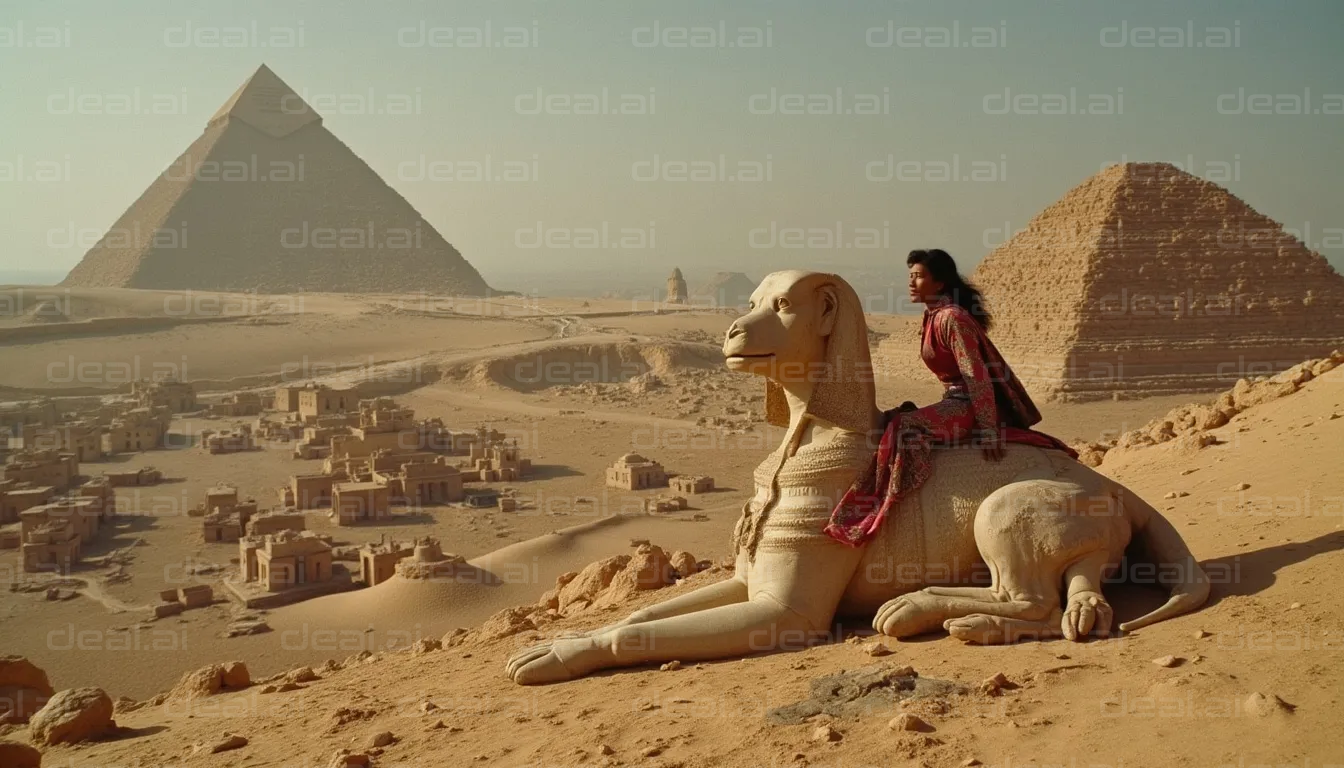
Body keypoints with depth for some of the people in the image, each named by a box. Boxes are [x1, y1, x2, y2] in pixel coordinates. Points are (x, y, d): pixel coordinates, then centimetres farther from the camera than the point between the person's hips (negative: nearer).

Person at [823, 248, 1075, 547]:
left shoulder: (952, 318, -17)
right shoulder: (933, 317, 13)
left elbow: (976, 374, -22)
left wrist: (987, 428, -25)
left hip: (968, 406, -11)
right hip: (957, 402, 11)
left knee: (903, 428, -28)